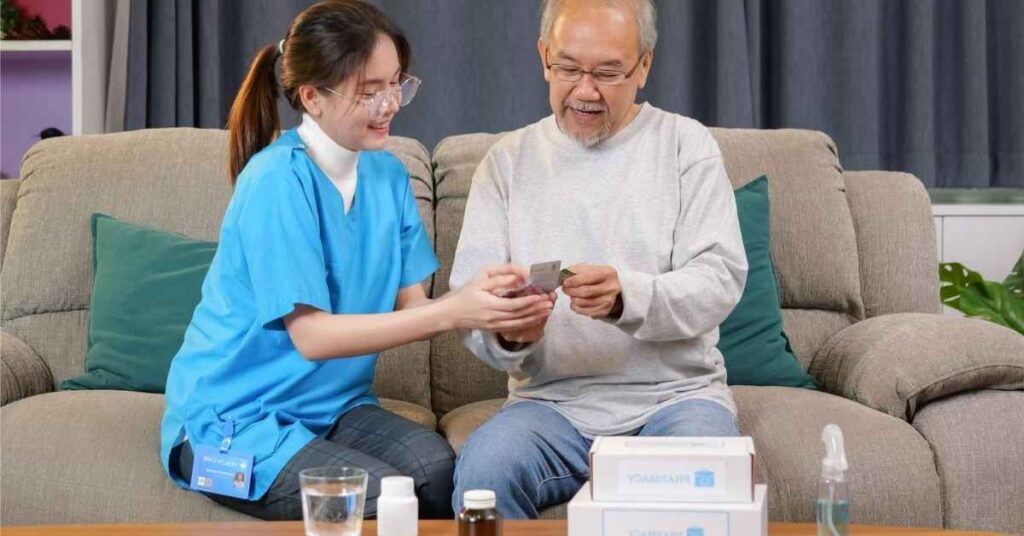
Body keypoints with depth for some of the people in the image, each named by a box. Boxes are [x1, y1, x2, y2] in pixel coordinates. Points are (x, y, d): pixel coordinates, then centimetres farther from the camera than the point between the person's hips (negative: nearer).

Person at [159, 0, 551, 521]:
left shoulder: (387, 174, 3)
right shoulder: (276, 182, -18)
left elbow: (411, 308, -2)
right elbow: (312, 335, -22)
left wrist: (479, 298, -24)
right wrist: (451, 312, -29)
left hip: (331, 404, 6)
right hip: (235, 419, -6)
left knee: (438, 468, -23)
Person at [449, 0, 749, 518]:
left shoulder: (686, 145, 5)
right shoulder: (507, 160, 10)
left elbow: (719, 279, -5)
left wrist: (627, 297, -26)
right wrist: (505, 333, -21)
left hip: (675, 392, -1)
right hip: (550, 399, 2)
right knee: (483, 470, -30)